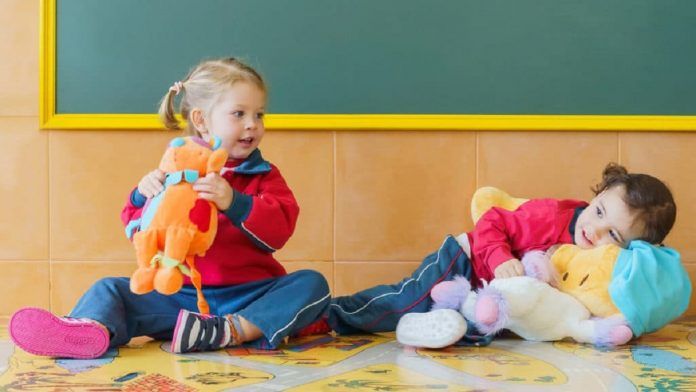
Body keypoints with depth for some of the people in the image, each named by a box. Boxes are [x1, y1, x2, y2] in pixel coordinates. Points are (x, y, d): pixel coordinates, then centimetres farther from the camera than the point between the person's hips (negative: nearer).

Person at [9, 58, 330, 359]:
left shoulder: (264, 175, 8)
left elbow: (280, 230, -10)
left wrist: (234, 203, -28)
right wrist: (143, 197, -16)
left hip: (249, 295, -1)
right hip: (183, 295, 1)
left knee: (312, 284, -25)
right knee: (110, 290, -13)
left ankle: (231, 332, -42)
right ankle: (92, 328, -48)